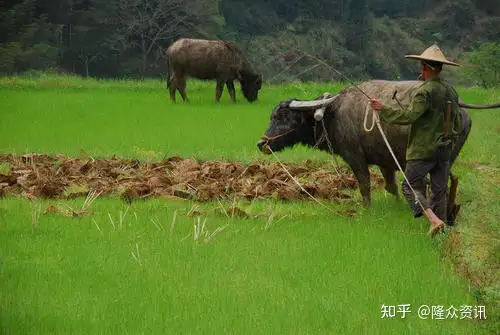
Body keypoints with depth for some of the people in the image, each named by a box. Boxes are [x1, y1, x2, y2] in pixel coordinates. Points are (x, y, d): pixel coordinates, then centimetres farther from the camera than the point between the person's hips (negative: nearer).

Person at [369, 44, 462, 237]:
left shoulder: (425, 91, -16)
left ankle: (434, 219, -18)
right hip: (445, 149, 7)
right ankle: (441, 226, 14)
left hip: (423, 149, -7)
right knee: (439, 190, 13)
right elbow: (456, 125, 16)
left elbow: (409, 116, -25)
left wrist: (383, 110, -16)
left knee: (411, 186, -1)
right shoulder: (451, 92, 9)